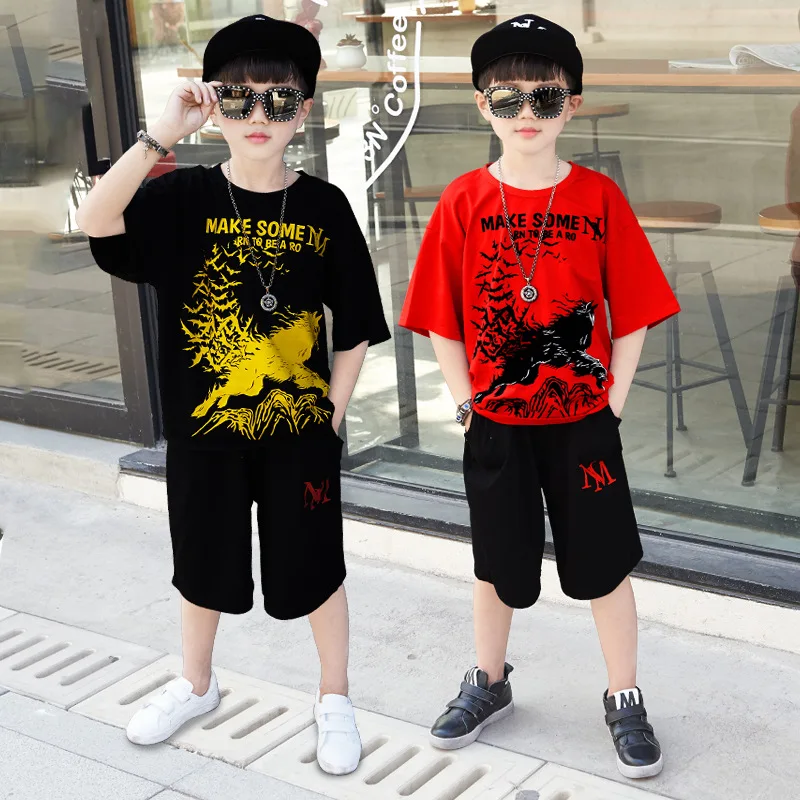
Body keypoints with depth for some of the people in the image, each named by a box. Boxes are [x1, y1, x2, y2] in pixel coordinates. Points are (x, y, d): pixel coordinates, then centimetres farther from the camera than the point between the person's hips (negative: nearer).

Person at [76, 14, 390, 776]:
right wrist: (161, 133, -33)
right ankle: (195, 684, 42)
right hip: (203, 426, 1)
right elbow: (94, 220, -26)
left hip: (298, 429, 0)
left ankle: (334, 698, 34)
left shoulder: (324, 206, -6)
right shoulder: (183, 197, -8)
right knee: (203, 565, 18)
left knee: (313, 570, 12)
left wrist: (332, 409, -3)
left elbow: (355, 325, 0)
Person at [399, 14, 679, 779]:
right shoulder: (463, 202, -6)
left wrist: (612, 401, -6)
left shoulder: (599, 198, -8)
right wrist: (467, 404, -4)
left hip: (583, 422, -1)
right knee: (497, 565, 17)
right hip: (496, 427, 1)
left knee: (606, 566, 9)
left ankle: (625, 702, 27)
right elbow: (441, 319, -1)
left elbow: (632, 312, -3)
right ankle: (488, 683, 39)